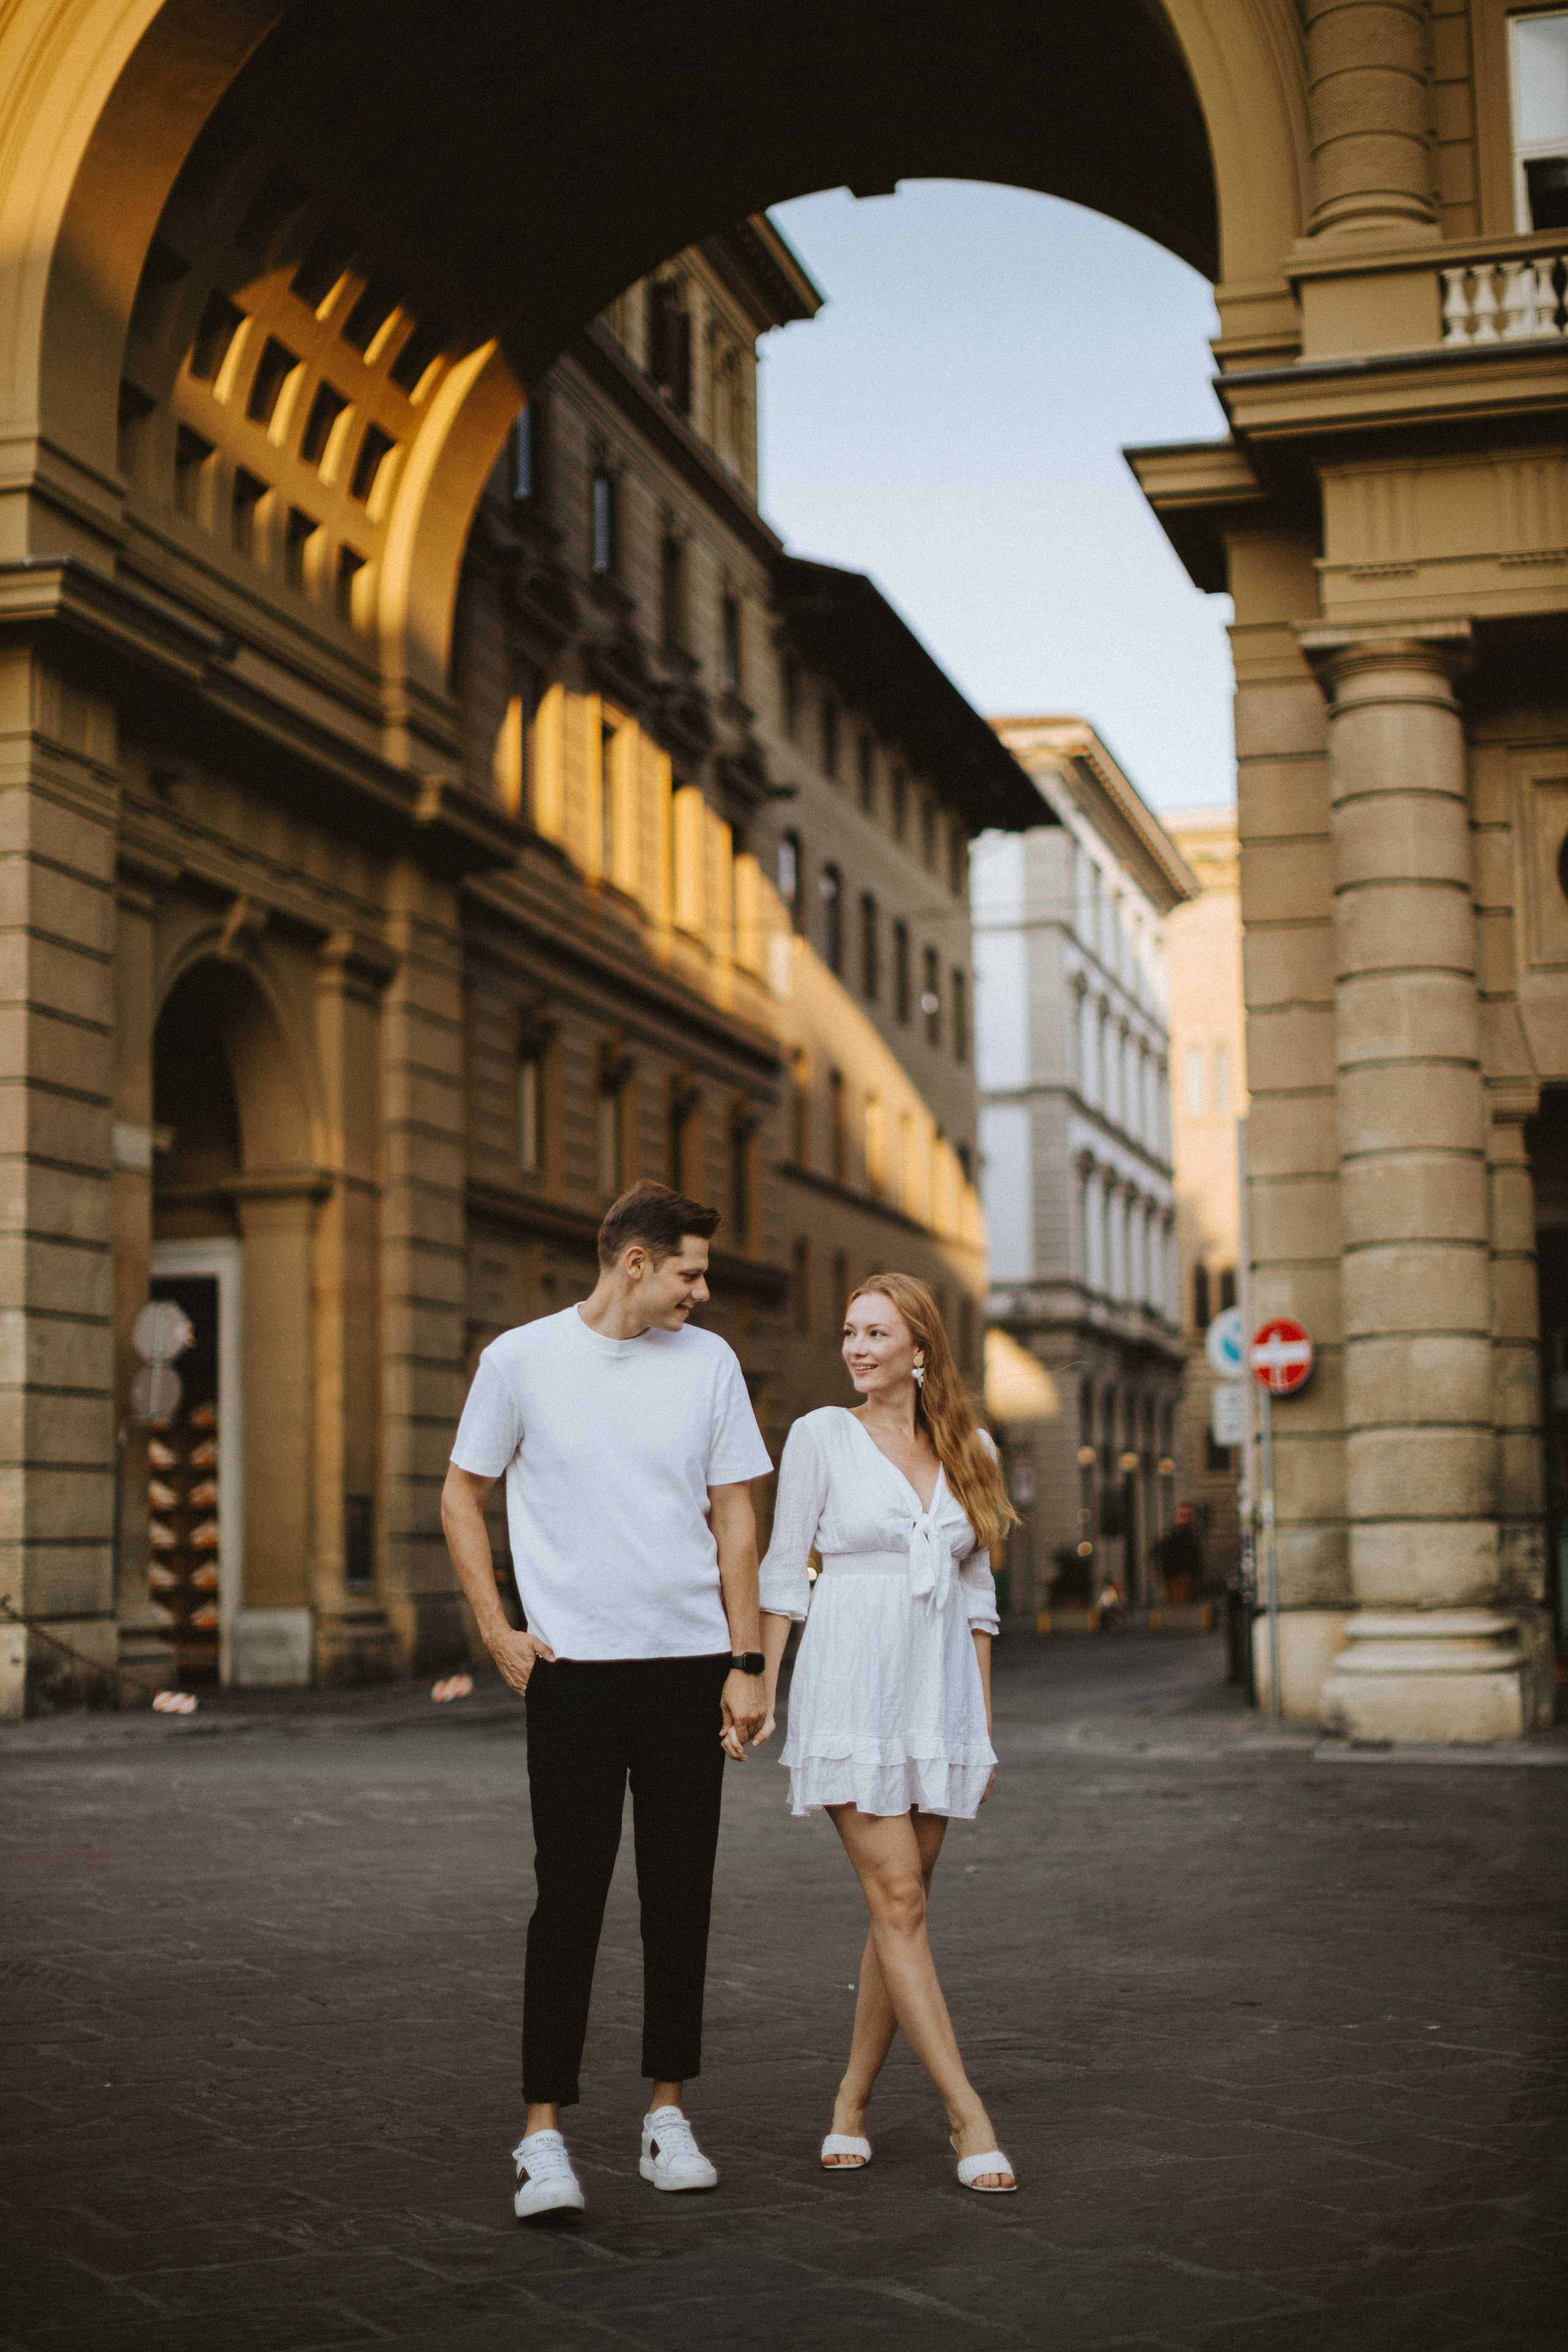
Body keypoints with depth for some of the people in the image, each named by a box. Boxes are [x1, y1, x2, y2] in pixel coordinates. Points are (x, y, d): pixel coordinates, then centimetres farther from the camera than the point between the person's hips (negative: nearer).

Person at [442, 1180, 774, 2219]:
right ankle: (544, 2134, 1)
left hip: (690, 1664, 3)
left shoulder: (708, 1362, 5)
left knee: (681, 1896, 8)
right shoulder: (523, 1359, -1)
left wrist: (747, 1662, 3)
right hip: (572, 1667, -2)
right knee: (570, 1895, -4)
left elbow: (734, 1518, 8)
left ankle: (669, 2114, 19)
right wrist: (498, 1632, 0)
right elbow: (462, 1498, 8)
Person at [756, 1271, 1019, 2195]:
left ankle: (853, 2105, 19)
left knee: (902, 1911, 6)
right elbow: (783, 1572, 2)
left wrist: (984, 1725, 12)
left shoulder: (970, 1452, 9)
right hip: (850, 1692, -4)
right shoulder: (821, 1436, -1)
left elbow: (975, 1596, 13)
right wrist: (761, 1690, -3)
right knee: (897, 1903, -9)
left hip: (938, 1696, 4)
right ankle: (970, 2117, -6)